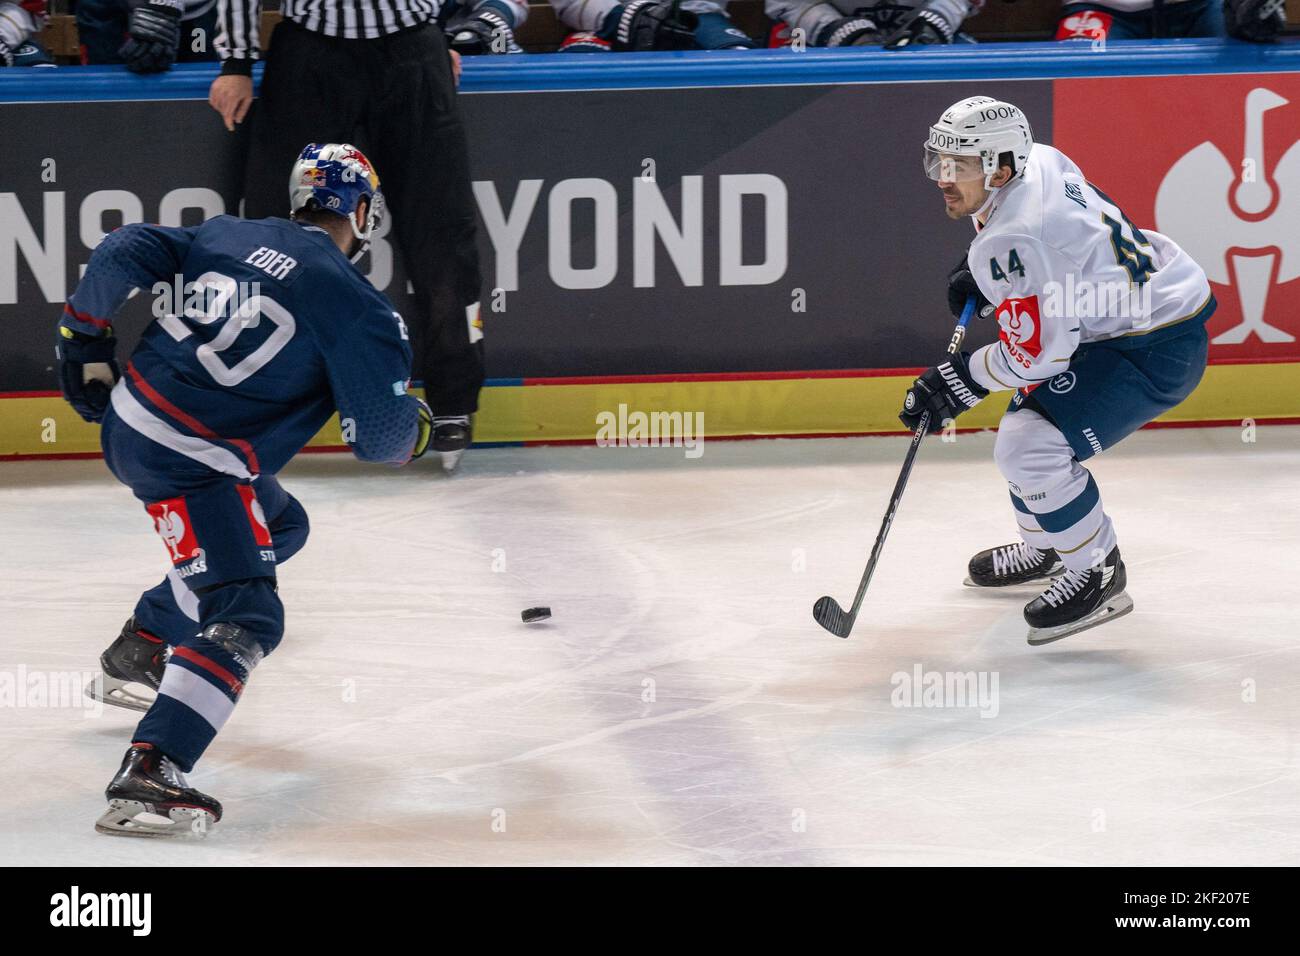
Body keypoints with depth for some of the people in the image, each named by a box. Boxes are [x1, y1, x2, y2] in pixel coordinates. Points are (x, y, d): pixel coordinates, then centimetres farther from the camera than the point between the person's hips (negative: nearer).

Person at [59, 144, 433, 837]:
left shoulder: (229, 235, 9)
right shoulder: (354, 305, -10)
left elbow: (123, 255, 7)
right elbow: (378, 435, -8)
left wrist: (85, 337, 21)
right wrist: (414, 426, 15)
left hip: (128, 417, 9)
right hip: (190, 462, -9)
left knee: (278, 526, 30)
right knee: (243, 618, -13)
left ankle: (138, 655, 37)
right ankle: (146, 779, -31)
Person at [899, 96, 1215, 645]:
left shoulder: (1014, 242, -29)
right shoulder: (1037, 161, 0)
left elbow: (1036, 353, -24)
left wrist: (954, 383, -14)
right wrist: (979, 273, 13)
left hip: (1158, 349, -11)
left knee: (1032, 446, -18)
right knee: (1028, 418, 22)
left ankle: (1098, 575, 0)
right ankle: (1045, 551, 42)